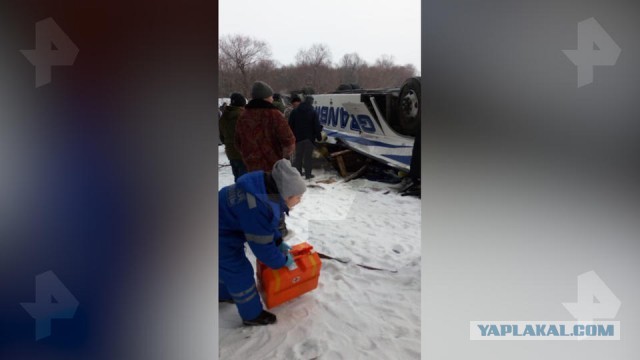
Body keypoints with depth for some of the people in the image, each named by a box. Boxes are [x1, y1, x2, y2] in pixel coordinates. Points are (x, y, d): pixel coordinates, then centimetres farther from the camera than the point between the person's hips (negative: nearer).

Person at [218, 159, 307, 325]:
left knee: (229, 268, 29)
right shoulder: (259, 209, -37)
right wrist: (282, 260, -9)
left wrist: (278, 241, 9)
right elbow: (261, 246, -24)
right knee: (240, 274, 5)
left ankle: (224, 294, 55)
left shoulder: (265, 189, -9)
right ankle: (252, 315, 26)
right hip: (221, 240, -9)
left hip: (225, 230, 9)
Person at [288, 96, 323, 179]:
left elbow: (291, 125, 5)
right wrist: (319, 137, 0)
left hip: (298, 137, 3)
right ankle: (308, 174, 4)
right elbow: (317, 126, -9)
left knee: (298, 156, 12)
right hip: (309, 138, -3)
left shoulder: (295, 112, 3)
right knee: (307, 157, 1)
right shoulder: (313, 112, -8)